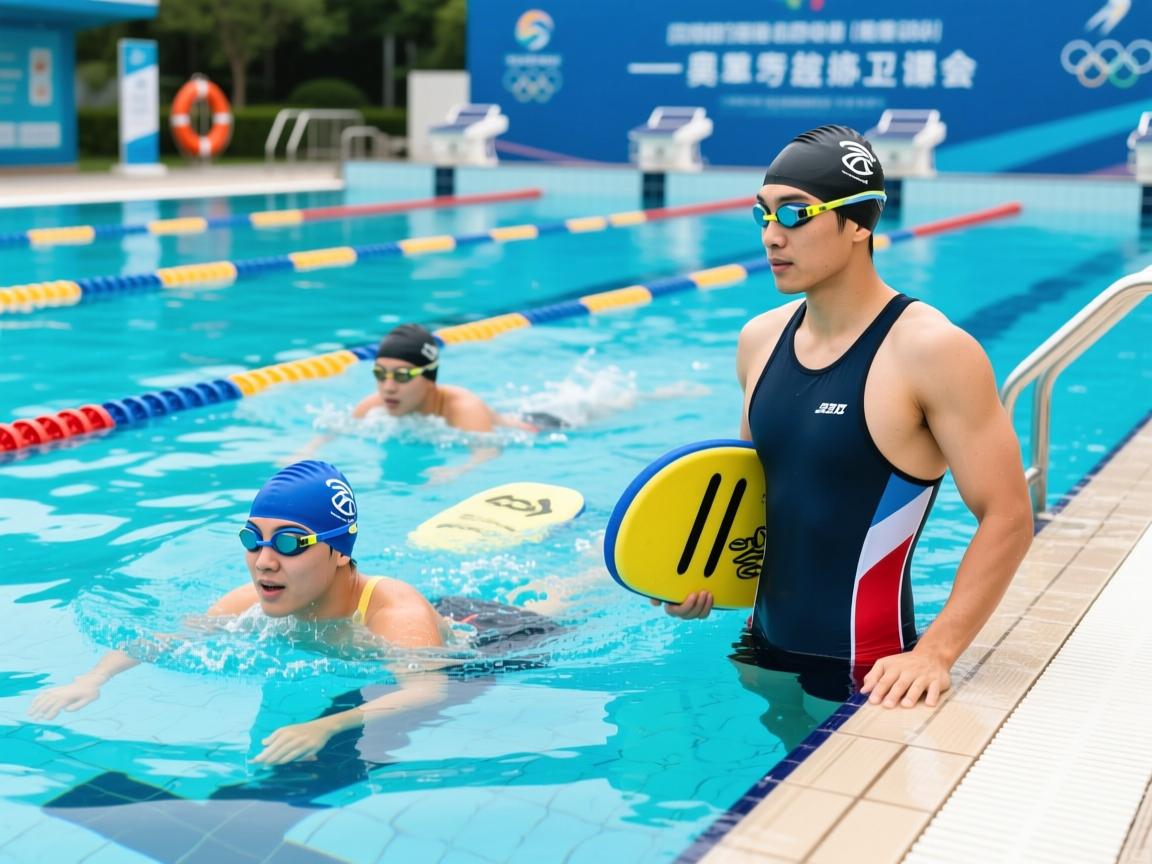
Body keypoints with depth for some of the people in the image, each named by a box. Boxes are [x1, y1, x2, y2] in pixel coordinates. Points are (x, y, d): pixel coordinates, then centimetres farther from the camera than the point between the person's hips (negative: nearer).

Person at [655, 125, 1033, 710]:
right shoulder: (760, 339, 3)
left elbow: (1006, 519, -17)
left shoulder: (931, 351, -17)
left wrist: (934, 654, -25)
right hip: (764, 651, 6)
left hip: (865, 678, -6)